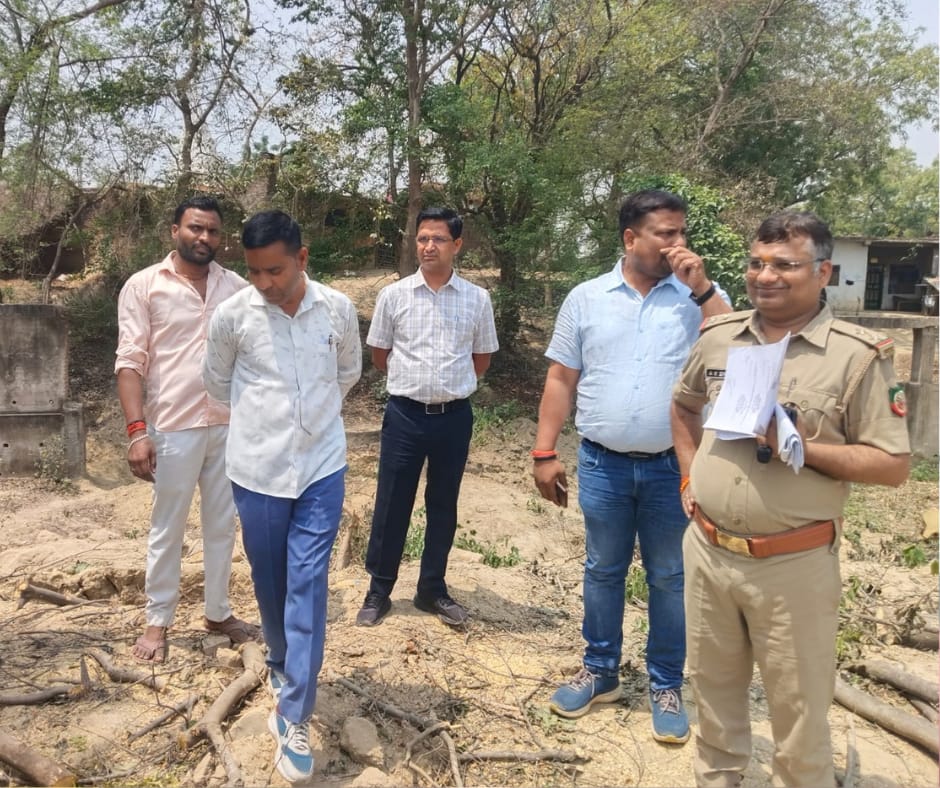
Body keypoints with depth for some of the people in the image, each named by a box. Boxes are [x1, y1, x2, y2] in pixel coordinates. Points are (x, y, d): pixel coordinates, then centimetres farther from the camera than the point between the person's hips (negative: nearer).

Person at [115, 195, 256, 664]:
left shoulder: (237, 287, 7)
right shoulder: (144, 286, -3)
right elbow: (130, 362, -7)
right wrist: (137, 430, -15)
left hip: (230, 425, 3)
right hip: (174, 427, -3)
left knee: (222, 525, 14)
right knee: (167, 529, 9)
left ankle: (218, 612, 29)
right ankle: (157, 621, 25)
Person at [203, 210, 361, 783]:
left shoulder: (338, 309, -5)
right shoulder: (232, 315, -7)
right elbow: (218, 381, 10)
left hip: (322, 468, 0)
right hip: (257, 470, 1)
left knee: (308, 584, -3)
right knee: (270, 581, 14)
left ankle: (294, 718, 5)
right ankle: (284, 670, 40)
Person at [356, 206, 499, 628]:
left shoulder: (477, 299, -1)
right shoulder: (394, 295, -2)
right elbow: (380, 355, 9)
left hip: (454, 416, 1)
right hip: (405, 414, -1)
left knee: (443, 506, 13)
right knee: (392, 504, 7)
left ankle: (432, 590, 28)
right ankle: (379, 591, 22)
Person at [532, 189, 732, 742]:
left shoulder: (702, 297, 1)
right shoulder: (586, 298, 2)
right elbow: (561, 379, 4)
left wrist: (700, 287, -16)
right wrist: (545, 453, 0)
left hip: (675, 467, -1)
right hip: (602, 464, 1)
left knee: (670, 578, 11)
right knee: (603, 571, 15)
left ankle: (667, 686, 28)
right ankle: (600, 671, 33)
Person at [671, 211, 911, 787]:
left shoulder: (859, 355, -11)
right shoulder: (718, 337, 4)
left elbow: (894, 465, -10)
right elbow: (684, 406, 22)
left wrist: (802, 448, -22)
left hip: (793, 566, -4)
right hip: (707, 551, 5)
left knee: (799, 713, 12)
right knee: (714, 691, 22)